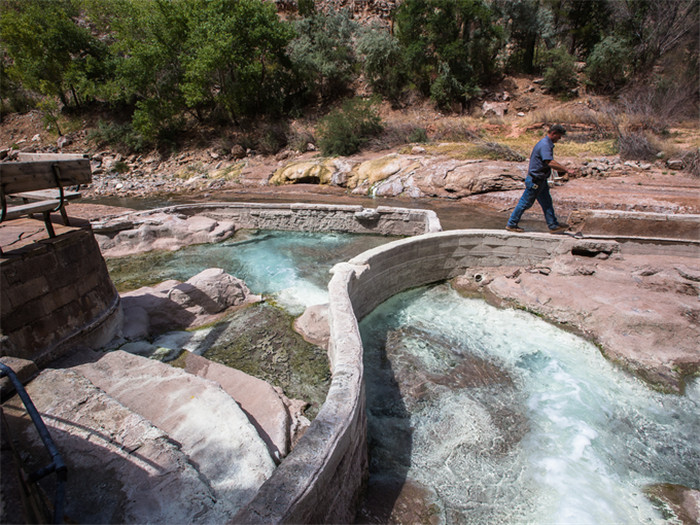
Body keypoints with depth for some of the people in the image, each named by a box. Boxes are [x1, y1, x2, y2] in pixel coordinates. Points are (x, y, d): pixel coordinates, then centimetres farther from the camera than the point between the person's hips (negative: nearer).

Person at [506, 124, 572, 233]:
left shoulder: (547, 143, 14)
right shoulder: (545, 145, -20)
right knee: (525, 203, -1)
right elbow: (550, 162, -32)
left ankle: (553, 226, 18)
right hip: (535, 180, -10)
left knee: (547, 203, 12)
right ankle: (511, 224, 9)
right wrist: (565, 170, -26)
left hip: (540, 180, 10)